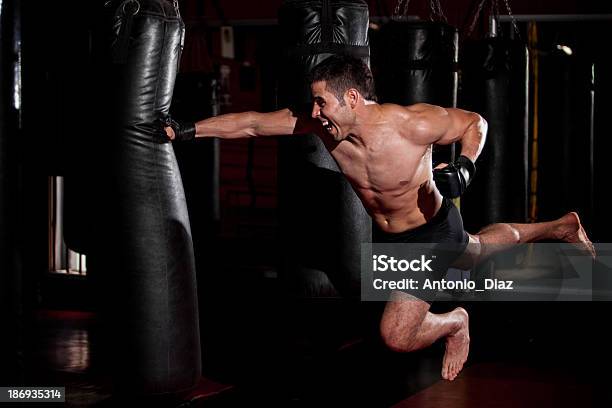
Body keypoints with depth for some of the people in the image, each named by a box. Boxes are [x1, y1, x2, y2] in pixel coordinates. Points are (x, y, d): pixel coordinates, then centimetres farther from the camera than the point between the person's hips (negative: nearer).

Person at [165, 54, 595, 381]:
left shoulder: (412, 123, -34)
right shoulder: (323, 124, -22)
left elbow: (474, 122, -17)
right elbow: (252, 123, -17)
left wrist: (465, 167, -34)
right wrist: (185, 130, -22)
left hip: (435, 229, -6)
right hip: (388, 237, 6)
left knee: (397, 337, -9)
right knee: (479, 250, 32)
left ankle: (455, 323, 24)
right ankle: (559, 227, 56)